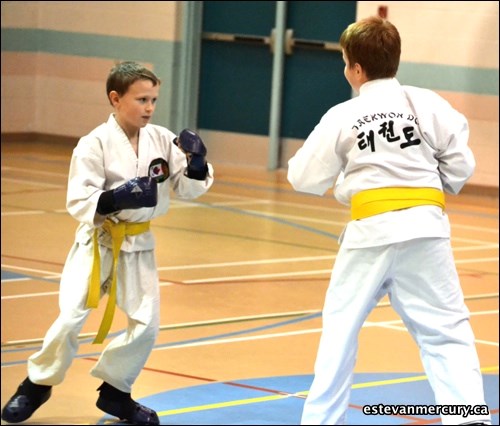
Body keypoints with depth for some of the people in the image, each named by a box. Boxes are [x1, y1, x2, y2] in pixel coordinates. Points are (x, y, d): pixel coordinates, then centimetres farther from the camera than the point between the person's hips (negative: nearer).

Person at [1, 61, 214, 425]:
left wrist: (197, 162, -16)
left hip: (138, 244, 4)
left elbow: (188, 189, 3)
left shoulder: (162, 139, -2)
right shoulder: (96, 144, -16)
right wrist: (115, 198, -34)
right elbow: (78, 202, -19)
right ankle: (38, 384, 16)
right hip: (98, 242, -4)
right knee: (71, 317, -7)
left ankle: (115, 391, 21)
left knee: (146, 322, 0)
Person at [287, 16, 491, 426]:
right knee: (444, 329, 2)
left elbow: (305, 179, 7)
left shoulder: (341, 117, 0)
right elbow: (460, 166, 4)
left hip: (371, 231, 0)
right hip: (424, 228, 1)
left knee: (341, 326, 15)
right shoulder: (428, 104, 1)